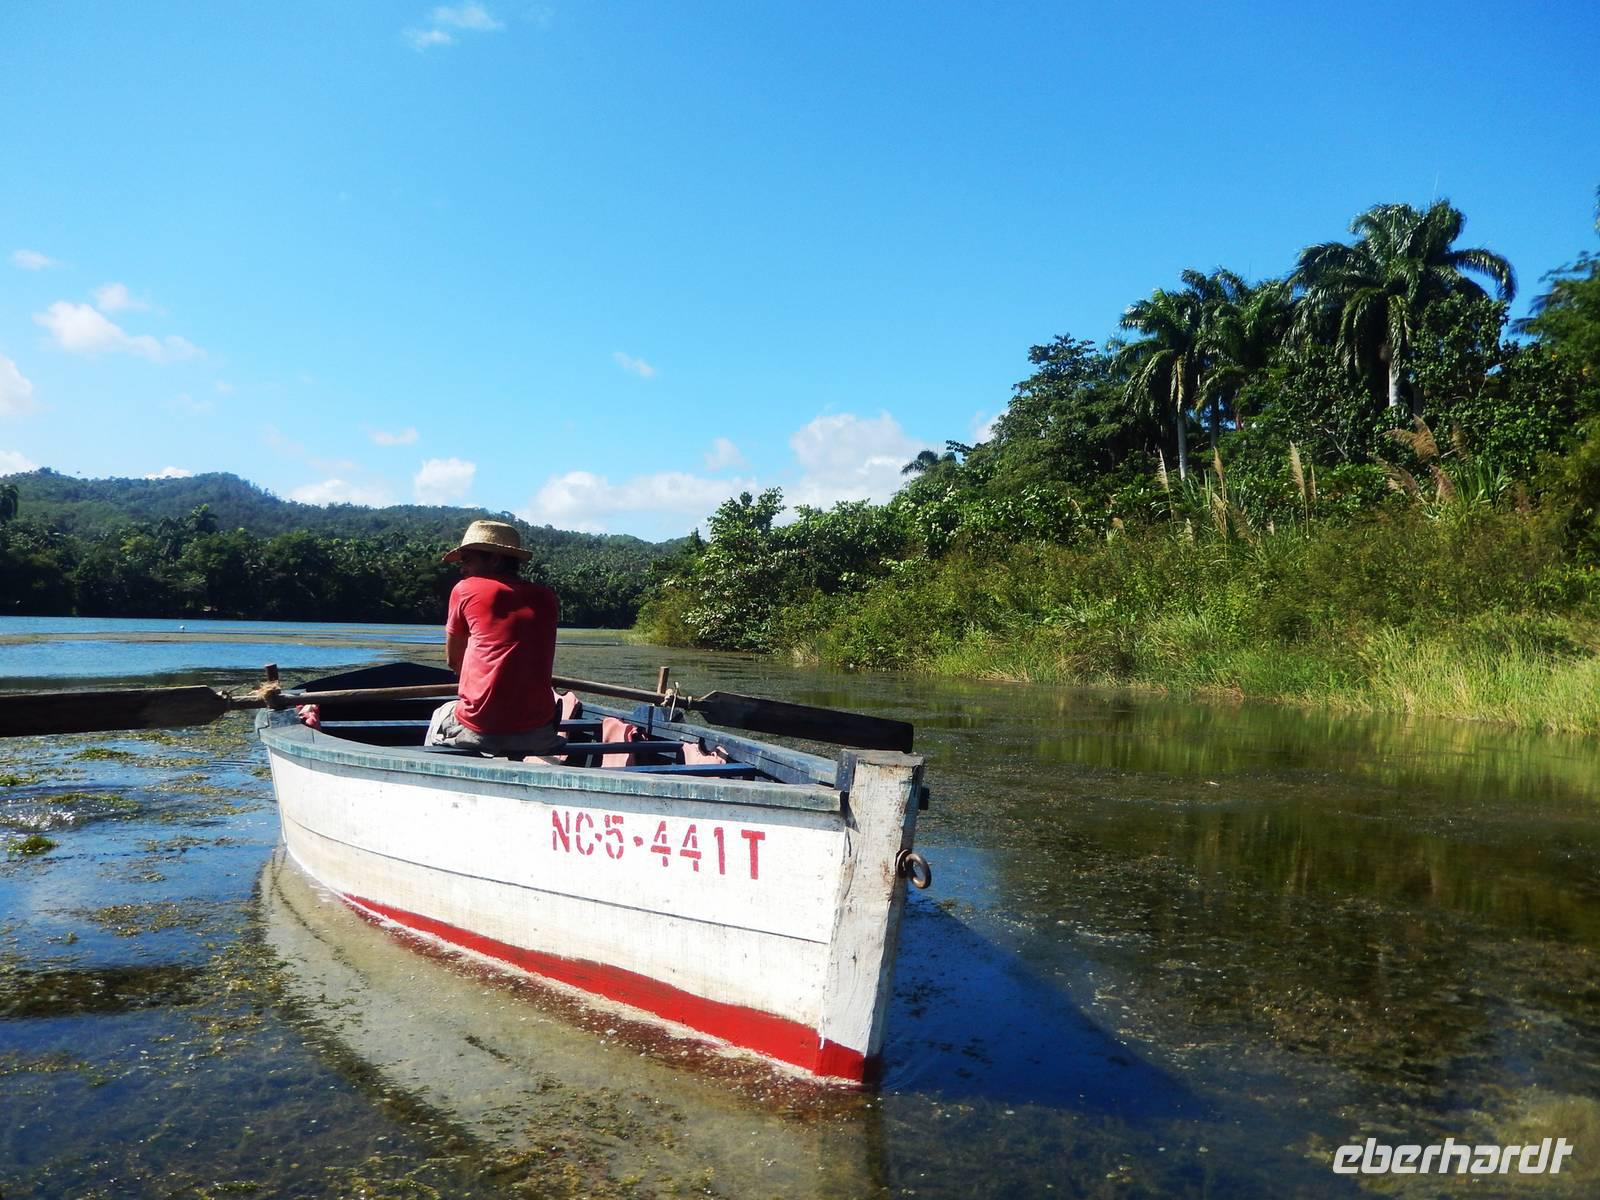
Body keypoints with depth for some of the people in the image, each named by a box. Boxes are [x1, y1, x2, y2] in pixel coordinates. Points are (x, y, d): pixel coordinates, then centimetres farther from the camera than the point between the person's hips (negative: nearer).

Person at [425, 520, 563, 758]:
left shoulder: (465, 589, 1)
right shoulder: (547, 598, 8)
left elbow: (453, 660, 13)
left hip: (478, 731, -2)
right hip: (537, 735, 2)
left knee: (441, 716, 32)